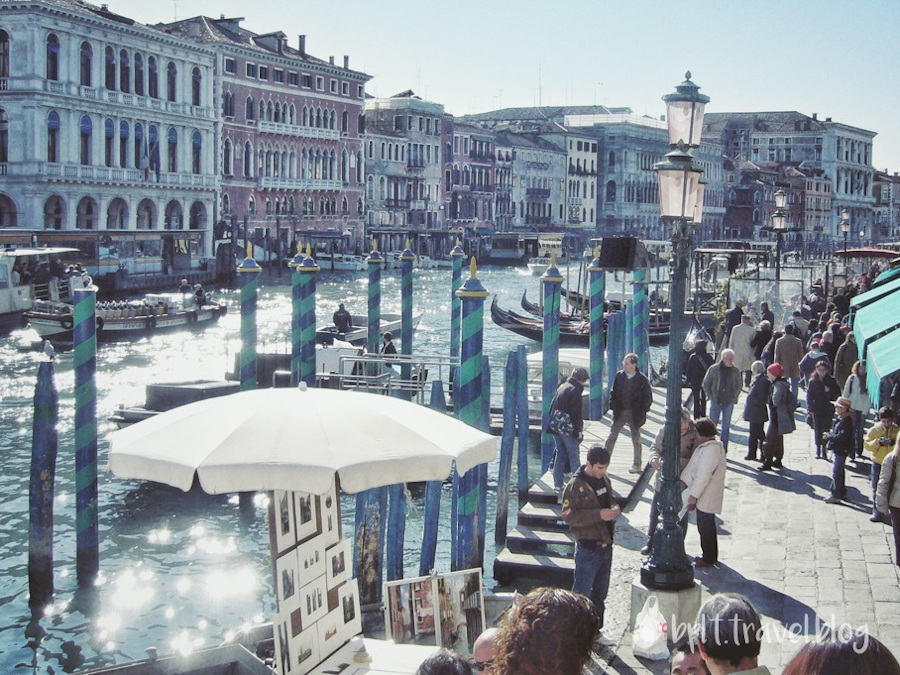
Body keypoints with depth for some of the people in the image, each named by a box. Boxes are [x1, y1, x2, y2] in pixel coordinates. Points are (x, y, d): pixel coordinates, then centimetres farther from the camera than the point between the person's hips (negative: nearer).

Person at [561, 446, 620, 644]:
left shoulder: (604, 480, 8)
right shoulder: (575, 485, -16)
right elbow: (568, 515, -20)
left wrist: (615, 509, -2)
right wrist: (598, 515, -26)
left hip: (605, 544, 8)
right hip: (588, 547, -8)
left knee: (600, 592, 18)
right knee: (582, 592, 0)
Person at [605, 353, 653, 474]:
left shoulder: (642, 379, -11)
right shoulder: (619, 376, -2)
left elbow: (648, 397, -5)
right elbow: (613, 392, 6)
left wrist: (642, 412, -11)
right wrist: (613, 407, -3)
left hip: (634, 413, -3)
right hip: (620, 412, 3)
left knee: (636, 440, 11)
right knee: (611, 437, 1)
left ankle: (637, 465, 23)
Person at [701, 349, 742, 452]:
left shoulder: (736, 371, 0)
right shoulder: (713, 369, -4)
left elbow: (738, 387, 11)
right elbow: (705, 384, 4)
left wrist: (733, 398, 0)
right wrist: (711, 397, -3)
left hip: (729, 403, 1)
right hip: (716, 402, -1)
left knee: (726, 427, 4)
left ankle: (723, 451, 11)